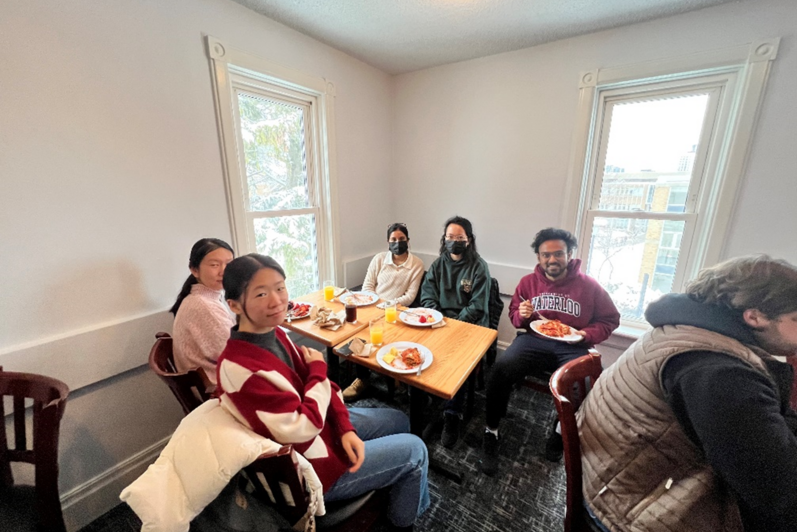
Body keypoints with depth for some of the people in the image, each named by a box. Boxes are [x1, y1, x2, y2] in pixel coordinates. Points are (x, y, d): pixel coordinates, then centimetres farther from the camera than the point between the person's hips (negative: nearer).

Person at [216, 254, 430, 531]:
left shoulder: (274, 333, -7)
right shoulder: (239, 368, -34)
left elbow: (314, 382, -1)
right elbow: (302, 431, -30)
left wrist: (345, 428, -11)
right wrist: (318, 369, -18)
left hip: (324, 423, 8)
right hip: (309, 465, -7)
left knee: (399, 421, 21)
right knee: (415, 451, 5)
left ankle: (397, 483, 48)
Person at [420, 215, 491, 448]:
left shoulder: (479, 267, -2)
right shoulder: (438, 264, 12)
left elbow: (477, 307, -7)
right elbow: (427, 295, 7)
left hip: (469, 325, -3)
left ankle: (452, 414, -12)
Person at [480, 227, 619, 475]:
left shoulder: (589, 285, 1)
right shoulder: (529, 281, 5)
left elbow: (610, 320, 9)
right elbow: (514, 315, 15)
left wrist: (586, 335, -10)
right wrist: (521, 315, -9)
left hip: (572, 347, 0)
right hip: (534, 340, 1)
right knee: (501, 368, -28)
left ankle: (561, 433, 5)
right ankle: (491, 432, -6)